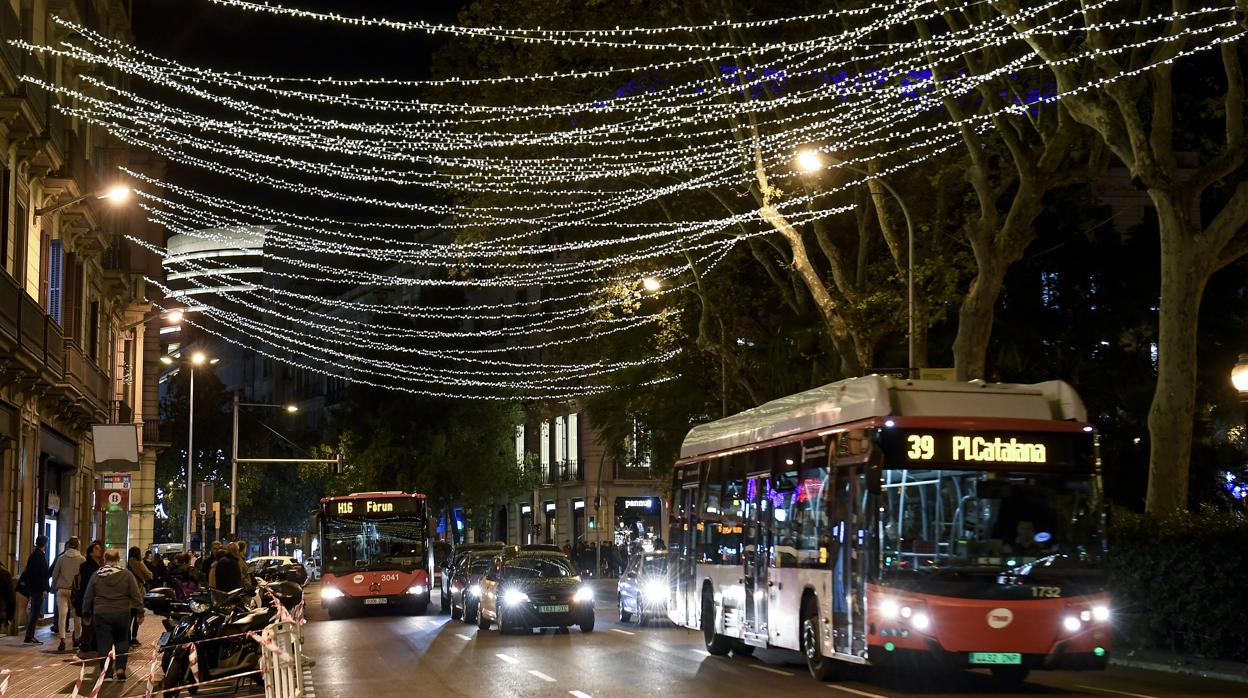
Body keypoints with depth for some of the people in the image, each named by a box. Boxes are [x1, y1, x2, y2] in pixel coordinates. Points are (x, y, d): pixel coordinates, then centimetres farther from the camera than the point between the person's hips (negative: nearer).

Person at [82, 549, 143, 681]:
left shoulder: (96, 575, 2)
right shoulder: (127, 575, -2)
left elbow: (87, 597, 7)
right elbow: (136, 595, -3)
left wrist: (86, 613, 17)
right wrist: (140, 612, 4)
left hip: (101, 614, 0)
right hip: (122, 614, 0)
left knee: (104, 644, 4)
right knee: (122, 641, 15)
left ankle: (108, 672, 0)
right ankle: (120, 668, 2)